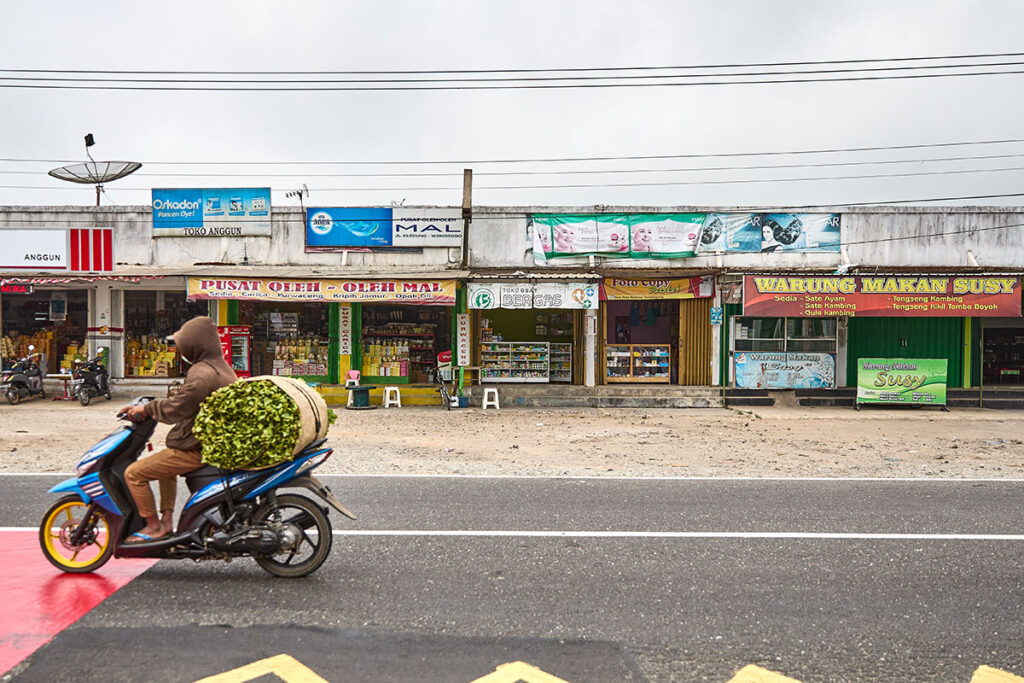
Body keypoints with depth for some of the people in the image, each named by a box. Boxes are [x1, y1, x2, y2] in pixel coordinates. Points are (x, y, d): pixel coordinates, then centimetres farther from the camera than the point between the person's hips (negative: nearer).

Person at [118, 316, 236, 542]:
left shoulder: (202, 374, -22)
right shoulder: (220, 367, 10)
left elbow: (175, 409, -18)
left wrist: (146, 409, -1)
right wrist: (146, 407, 19)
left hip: (195, 449, -11)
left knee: (133, 473, -2)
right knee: (165, 464, 35)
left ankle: (154, 527, 6)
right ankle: (167, 520, 30)